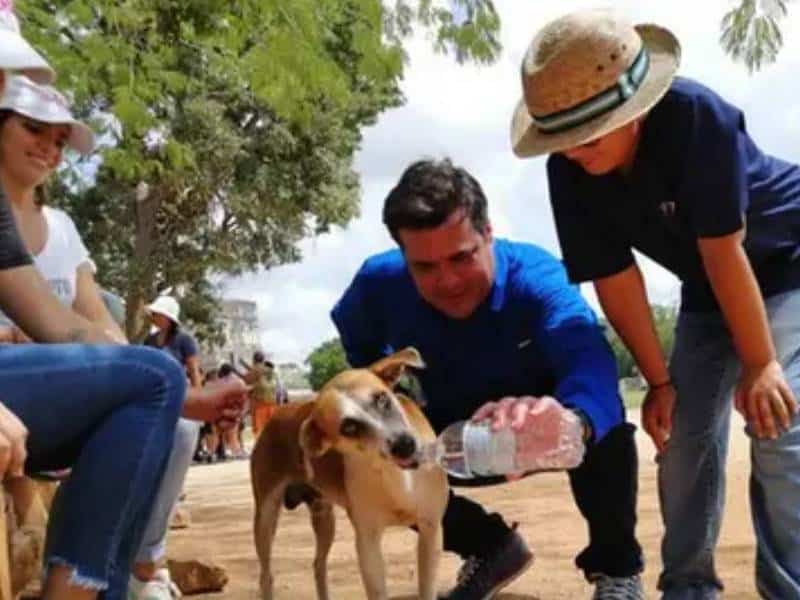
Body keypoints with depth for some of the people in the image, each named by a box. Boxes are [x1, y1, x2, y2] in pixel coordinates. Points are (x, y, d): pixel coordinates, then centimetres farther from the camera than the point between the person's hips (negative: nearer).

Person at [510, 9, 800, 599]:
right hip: (706, 292, 6)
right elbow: (615, 279, -13)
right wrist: (659, 380, -8)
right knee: (684, 434, 3)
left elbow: (723, 251, -32)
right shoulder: (569, 170, -20)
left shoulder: (697, 117, -36)